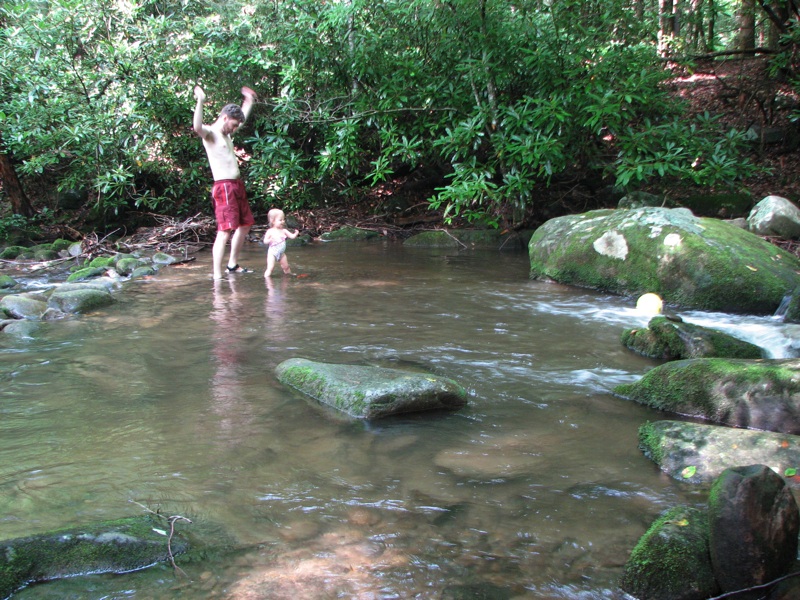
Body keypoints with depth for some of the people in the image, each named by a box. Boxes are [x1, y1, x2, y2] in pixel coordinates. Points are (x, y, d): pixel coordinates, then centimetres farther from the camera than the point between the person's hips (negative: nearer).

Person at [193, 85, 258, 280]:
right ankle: (217, 275, -18)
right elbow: (197, 127, -35)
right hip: (224, 187, -10)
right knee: (225, 231, -16)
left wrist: (249, 100, 43)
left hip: (237, 186, 10)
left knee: (245, 225, 19)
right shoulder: (209, 133, -9)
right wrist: (200, 101, -34)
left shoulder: (226, 133, 18)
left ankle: (233, 264, 31)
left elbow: (243, 117, 39)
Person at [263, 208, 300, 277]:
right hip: (272, 253, -5)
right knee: (270, 268, -13)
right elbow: (265, 241, -14)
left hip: (281, 253, 5)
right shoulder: (270, 232, -11)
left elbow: (292, 236, 3)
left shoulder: (283, 231, 2)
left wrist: (296, 234, -17)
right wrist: (270, 240, -35)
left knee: (286, 267, 13)